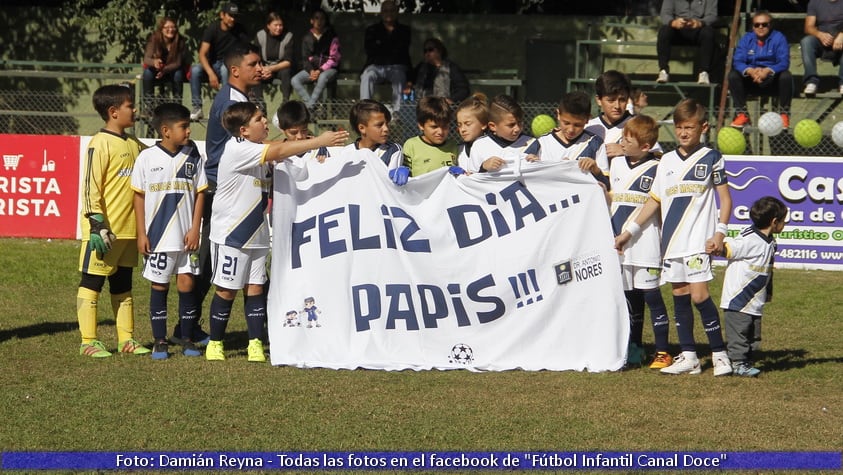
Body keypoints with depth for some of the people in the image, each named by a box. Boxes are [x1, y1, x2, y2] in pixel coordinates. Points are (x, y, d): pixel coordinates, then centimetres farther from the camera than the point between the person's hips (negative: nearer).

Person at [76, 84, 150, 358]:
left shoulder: (134, 144, 11)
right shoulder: (101, 144, -12)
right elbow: (90, 187, -16)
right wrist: (97, 225, -21)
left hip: (129, 229, 8)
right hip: (105, 230, -8)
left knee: (123, 284, 14)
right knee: (92, 282, 0)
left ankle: (126, 339, 19)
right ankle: (88, 342, 2)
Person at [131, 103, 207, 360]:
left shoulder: (194, 157, 2)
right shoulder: (147, 158, -2)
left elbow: (200, 194, 5)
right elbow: (139, 196, 2)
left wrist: (195, 229, -3)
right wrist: (141, 233, -2)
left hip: (186, 236, 1)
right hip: (157, 235, -1)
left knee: (187, 283, 1)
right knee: (159, 286, 5)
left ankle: (187, 339, 12)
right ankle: (159, 341, 12)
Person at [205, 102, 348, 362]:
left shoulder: (259, 150, 10)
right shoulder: (237, 149, -18)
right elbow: (279, 151, -25)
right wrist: (320, 141, -26)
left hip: (256, 235, 7)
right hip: (230, 233, -7)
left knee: (255, 288, 4)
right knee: (227, 290, 0)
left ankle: (255, 343, 6)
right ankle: (215, 343, 12)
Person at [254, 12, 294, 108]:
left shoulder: (288, 36, -9)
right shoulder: (260, 36, -6)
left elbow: (288, 62, -14)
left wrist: (272, 69, -28)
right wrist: (263, 69, -29)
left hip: (281, 67, -1)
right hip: (265, 67, 1)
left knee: (286, 72, -35)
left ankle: (286, 101, -30)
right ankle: (259, 102, -30)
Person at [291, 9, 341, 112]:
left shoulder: (331, 37, 0)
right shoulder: (307, 38, 10)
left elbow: (333, 58, -5)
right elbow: (305, 58, 9)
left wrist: (320, 71, -18)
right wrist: (311, 71, -11)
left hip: (328, 69, -4)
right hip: (311, 69, 4)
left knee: (322, 77, -40)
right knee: (295, 80, -25)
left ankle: (310, 106, -39)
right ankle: (311, 105, -31)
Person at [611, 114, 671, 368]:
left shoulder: (656, 168, -6)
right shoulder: (616, 163, 11)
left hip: (645, 244, -6)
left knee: (651, 295, -4)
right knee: (630, 296, 11)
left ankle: (662, 352, 0)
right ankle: (634, 349, 20)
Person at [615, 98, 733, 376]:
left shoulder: (711, 158, 1)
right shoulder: (666, 161, 13)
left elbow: (725, 199, 2)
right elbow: (654, 201, 18)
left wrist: (720, 232, -10)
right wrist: (629, 231, 15)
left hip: (699, 240, -5)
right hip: (672, 240, 5)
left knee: (699, 295, -12)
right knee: (680, 295, 5)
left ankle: (719, 354, -5)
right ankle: (688, 356, 11)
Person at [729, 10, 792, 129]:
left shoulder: (778, 38, -4)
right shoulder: (746, 39, 4)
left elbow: (784, 63, -15)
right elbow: (737, 62, -8)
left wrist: (767, 71, -35)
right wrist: (750, 71, -31)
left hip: (772, 80, -2)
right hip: (751, 81, 2)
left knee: (786, 76, -33)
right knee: (733, 75, -23)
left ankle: (784, 114, -17)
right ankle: (741, 113, -15)